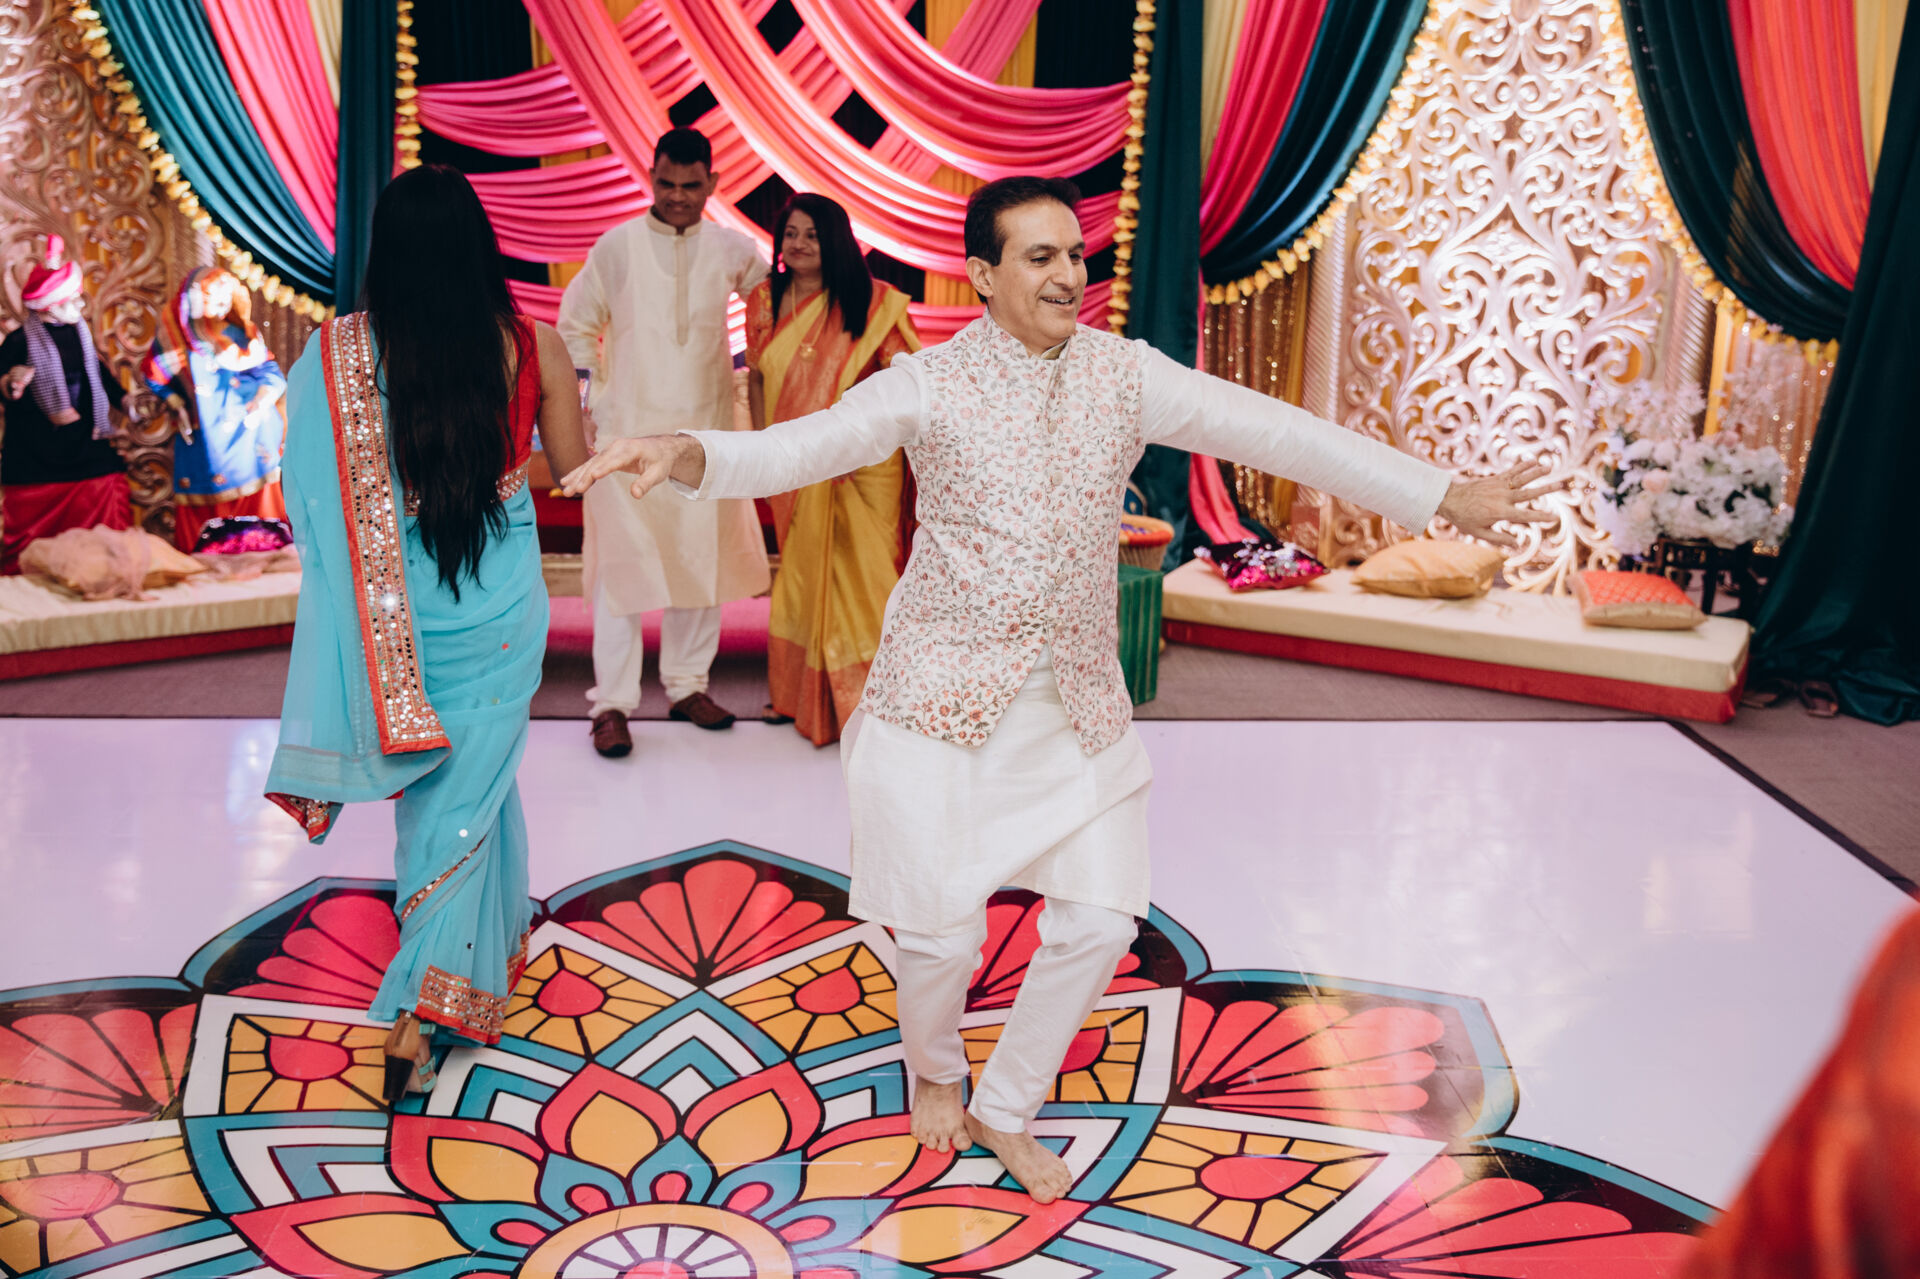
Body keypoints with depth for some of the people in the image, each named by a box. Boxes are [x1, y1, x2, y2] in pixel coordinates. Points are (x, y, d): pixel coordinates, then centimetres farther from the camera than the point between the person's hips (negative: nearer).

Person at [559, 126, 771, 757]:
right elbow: (576, 326, 10)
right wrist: (593, 397, 3)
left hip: (704, 427, 3)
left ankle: (687, 685, 21)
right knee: (621, 561, -5)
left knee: (702, 558, 7)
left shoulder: (732, 250, 4)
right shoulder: (618, 246, 0)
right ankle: (612, 703, 0)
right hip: (628, 428, -2)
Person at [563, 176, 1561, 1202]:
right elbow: (797, 448, -21)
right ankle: (934, 1074, 37)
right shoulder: (929, 385, -9)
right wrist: (683, 454, -42)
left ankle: (1007, 1111, 30)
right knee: (941, 931, 1)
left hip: (1078, 704, 4)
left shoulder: (1123, 373, -1)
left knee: (1098, 922, 5)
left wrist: (1441, 494, -8)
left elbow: (1270, 429, -5)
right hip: (946, 698, -3)